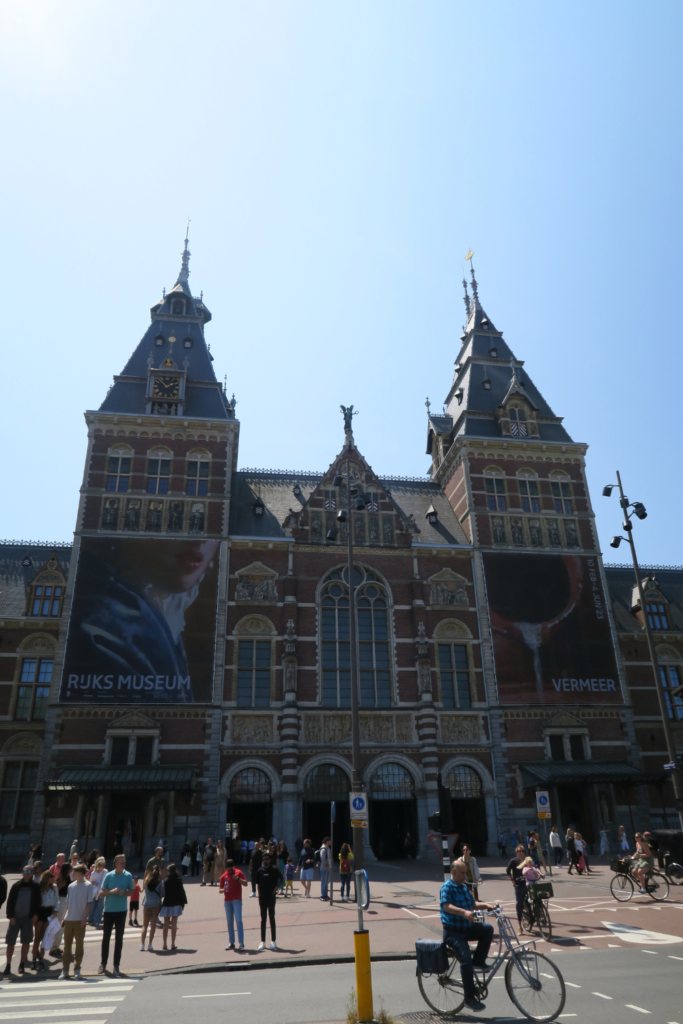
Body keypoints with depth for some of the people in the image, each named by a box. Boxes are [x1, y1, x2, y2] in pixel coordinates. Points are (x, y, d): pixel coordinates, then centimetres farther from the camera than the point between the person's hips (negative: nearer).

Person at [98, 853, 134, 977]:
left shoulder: (128, 876, -5)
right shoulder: (109, 875, -8)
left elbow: (131, 891, 5)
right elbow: (101, 894, -4)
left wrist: (124, 893, -16)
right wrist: (111, 891, -22)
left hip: (121, 911, 0)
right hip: (108, 910, 0)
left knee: (119, 939, 3)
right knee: (106, 937, 11)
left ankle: (116, 966, 12)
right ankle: (103, 963, 27)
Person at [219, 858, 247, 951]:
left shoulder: (239, 873, -3)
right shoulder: (224, 876, 7)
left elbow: (245, 884, -10)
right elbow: (220, 889, 11)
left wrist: (238, 878, -26)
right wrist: (223, 890, -13)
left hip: (237, 900, -4)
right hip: (227, 900, 4)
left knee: (238, 920, -11)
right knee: (229, 922, 9)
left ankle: (241, 943, -9)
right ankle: (231, 942, 17)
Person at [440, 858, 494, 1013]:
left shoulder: (464, 886, 13)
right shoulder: (447, 887, -14)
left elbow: (472, 904, 21)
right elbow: (446, 906, -29)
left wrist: (485, 906, 3)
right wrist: (464, 912, -43)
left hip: (467, 927, 8)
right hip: (453, 930, -8)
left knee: (488, 929, -12)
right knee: (466, 959, -21)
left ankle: (478, 960, 2)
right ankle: (470, 998, -10)